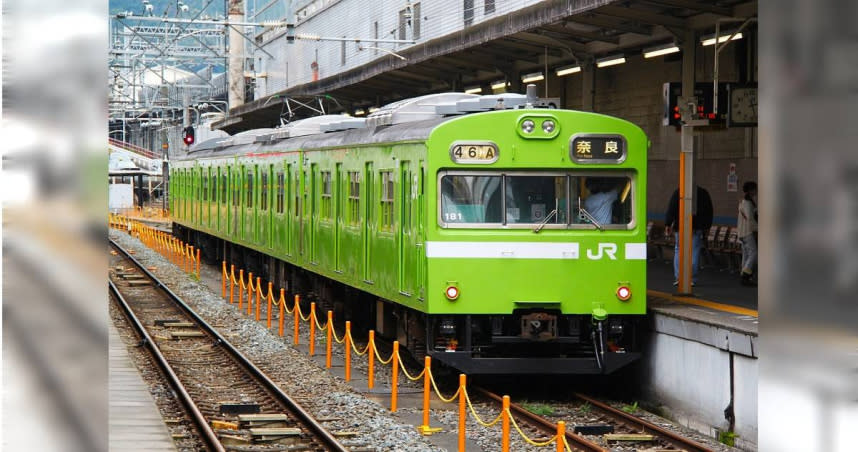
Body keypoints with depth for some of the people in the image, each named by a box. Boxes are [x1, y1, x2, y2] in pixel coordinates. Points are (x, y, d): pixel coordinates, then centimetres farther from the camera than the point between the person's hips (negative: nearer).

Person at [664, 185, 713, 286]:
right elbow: (709, 212, 12)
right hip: (697, 228, 1)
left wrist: (668, 225, -1)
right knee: (694, 252, 3)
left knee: (678, 251, 6)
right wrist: (707, 227, 18)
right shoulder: (703, 193, 8)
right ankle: (692, 279, -1)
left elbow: (671, 210, -3)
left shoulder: (678, 192, 0)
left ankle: (678, 277, -5)